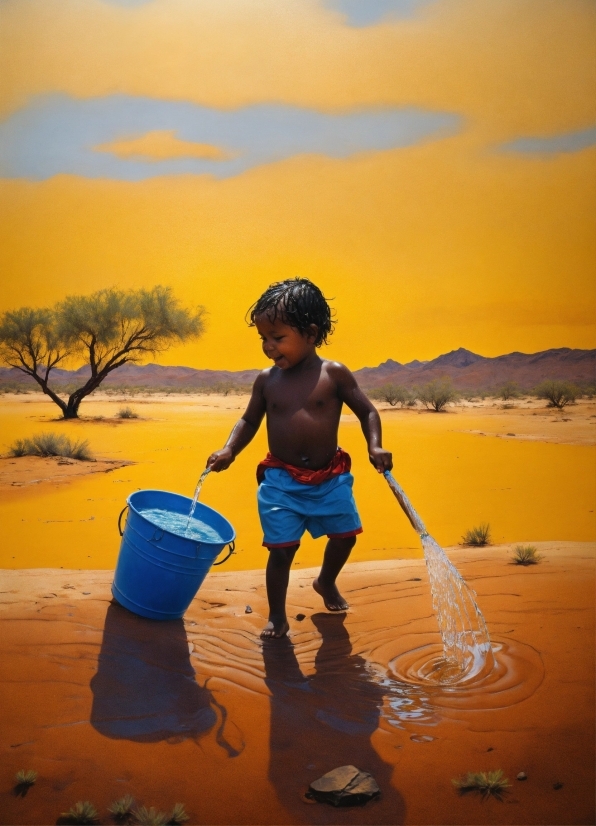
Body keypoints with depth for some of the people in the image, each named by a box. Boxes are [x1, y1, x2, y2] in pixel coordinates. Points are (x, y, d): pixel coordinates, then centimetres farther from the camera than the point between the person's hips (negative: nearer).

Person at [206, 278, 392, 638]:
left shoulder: (334, 373, -8)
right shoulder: (267, 380, -2)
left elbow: (367, 411, 0)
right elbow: (249, 421, 9)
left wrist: (375, 447, -15)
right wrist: (229, 450, -7)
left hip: (330, 477, 1)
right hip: (281, 480, 0)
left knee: (346, 534, 12)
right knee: (282, 548, -4)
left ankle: (326, 582, 44)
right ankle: (277, 616, 17)